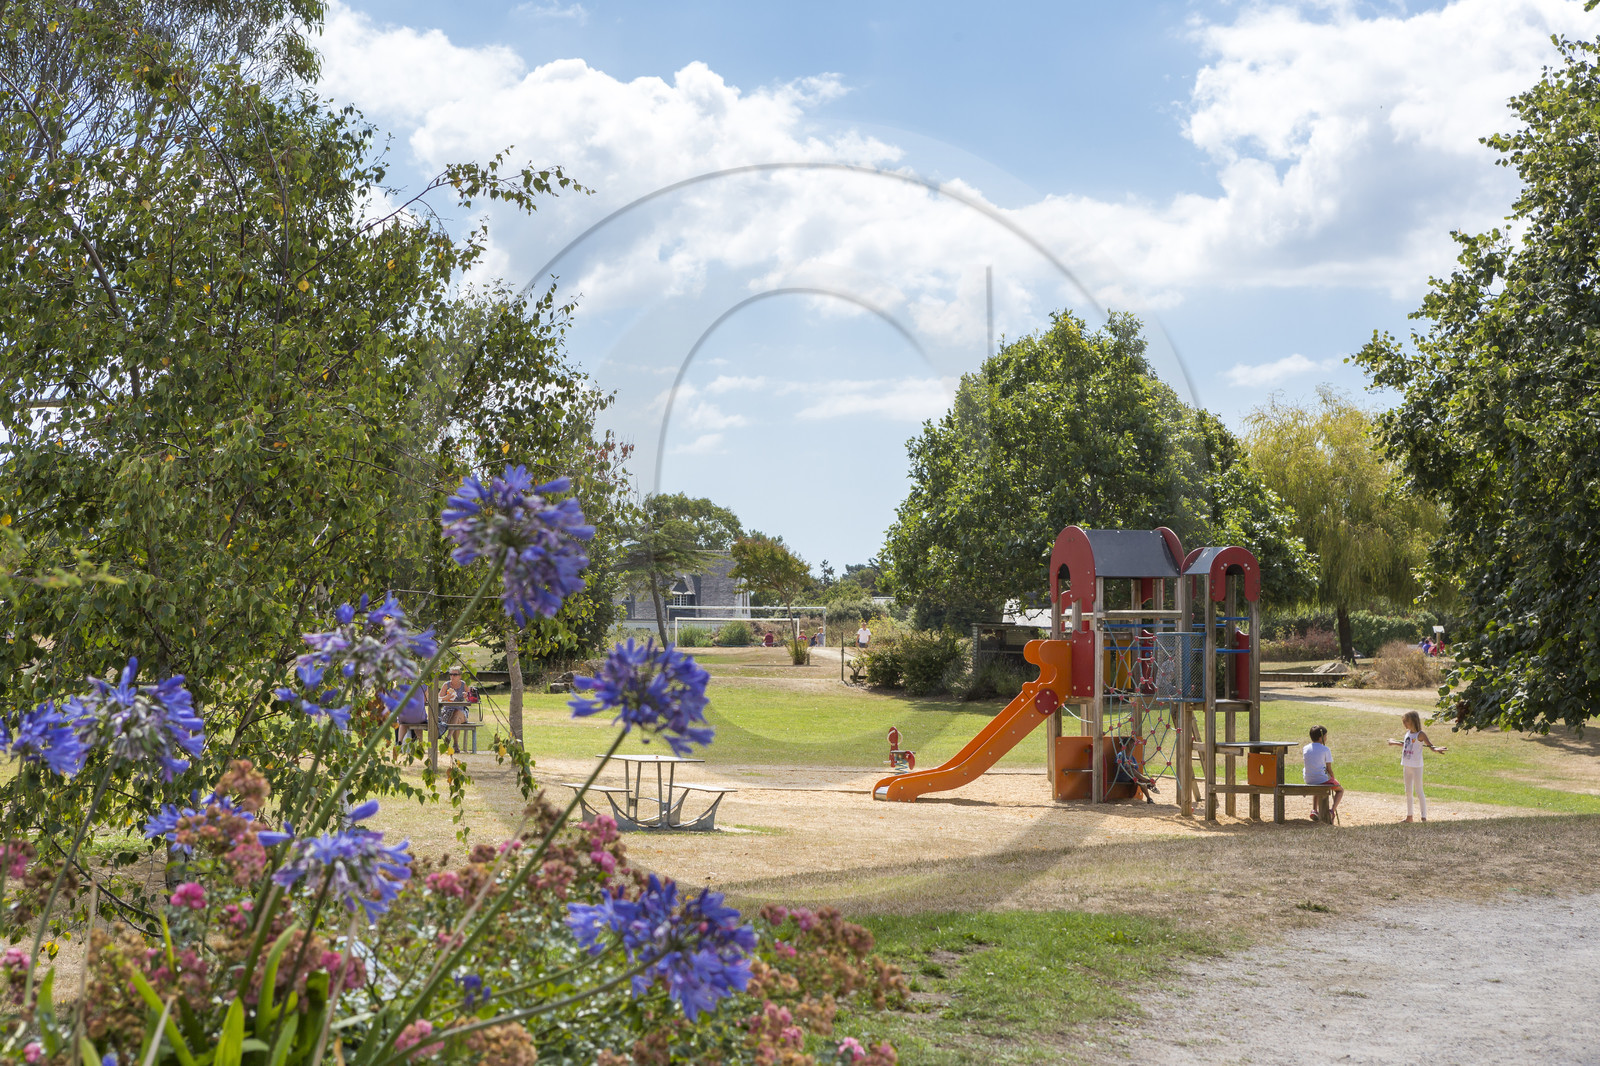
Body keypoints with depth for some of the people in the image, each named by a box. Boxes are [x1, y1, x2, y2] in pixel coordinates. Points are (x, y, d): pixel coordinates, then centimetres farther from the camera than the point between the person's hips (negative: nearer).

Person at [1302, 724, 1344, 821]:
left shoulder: (1305, 748, 2)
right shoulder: (1325, 750, -9)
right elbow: (1329, 769, -5)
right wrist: (1333, 779, 8)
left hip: (1308, 780, 5)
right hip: (1322, 779, -5)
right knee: (1340, 789, 21)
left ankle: (1313, 809, 21)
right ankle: (1332, 809, -4)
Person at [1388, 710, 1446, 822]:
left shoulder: (1420, 735, -13)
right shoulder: (1407, 733, 8)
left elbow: (1430, 746, -22)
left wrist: (1435, 749, -42)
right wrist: (1394, 743, 33)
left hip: (1416, 766, -8)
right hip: (1407, 766, 8)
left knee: (1418, 792, -6)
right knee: (1408, 792, 14)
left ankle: (1424, 817, -2)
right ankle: (1409, 816, 23)